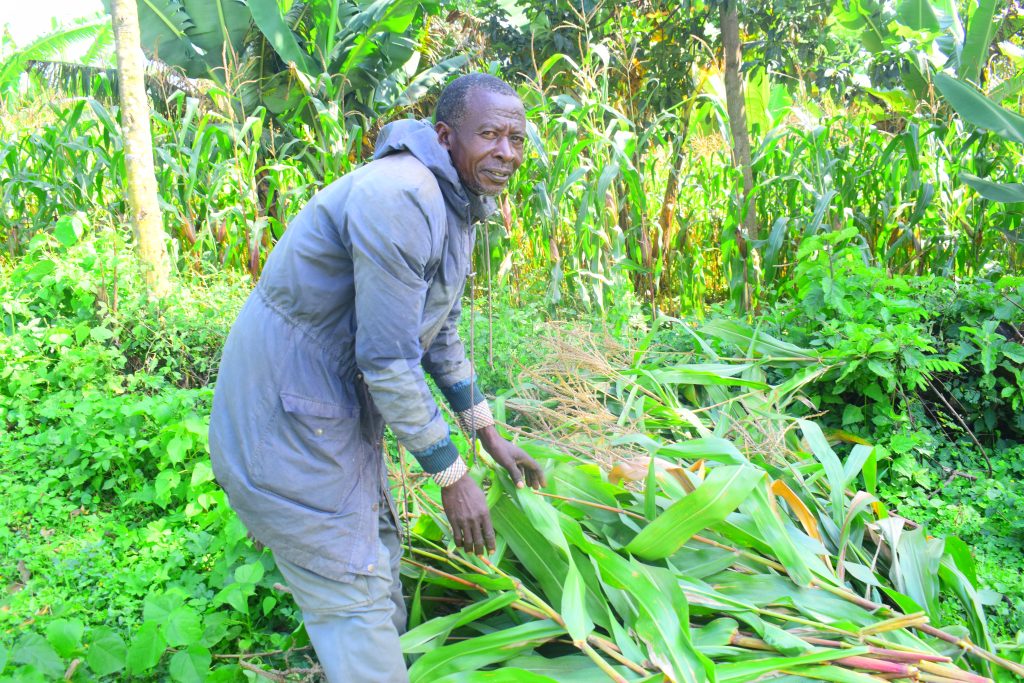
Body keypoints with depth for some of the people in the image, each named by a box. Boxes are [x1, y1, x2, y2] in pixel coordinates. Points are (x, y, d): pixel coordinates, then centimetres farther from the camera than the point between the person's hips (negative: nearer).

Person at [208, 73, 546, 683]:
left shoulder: (458, 204, 6)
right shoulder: (398, 197, -27)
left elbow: (441, 333, 15)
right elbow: (388, 360, -28)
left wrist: (490, 433, 16)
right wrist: (452, 477, -18)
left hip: (344, 398, 10)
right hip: (288, 409, -10)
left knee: (379, 550, 24)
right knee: (352, 592, 0)